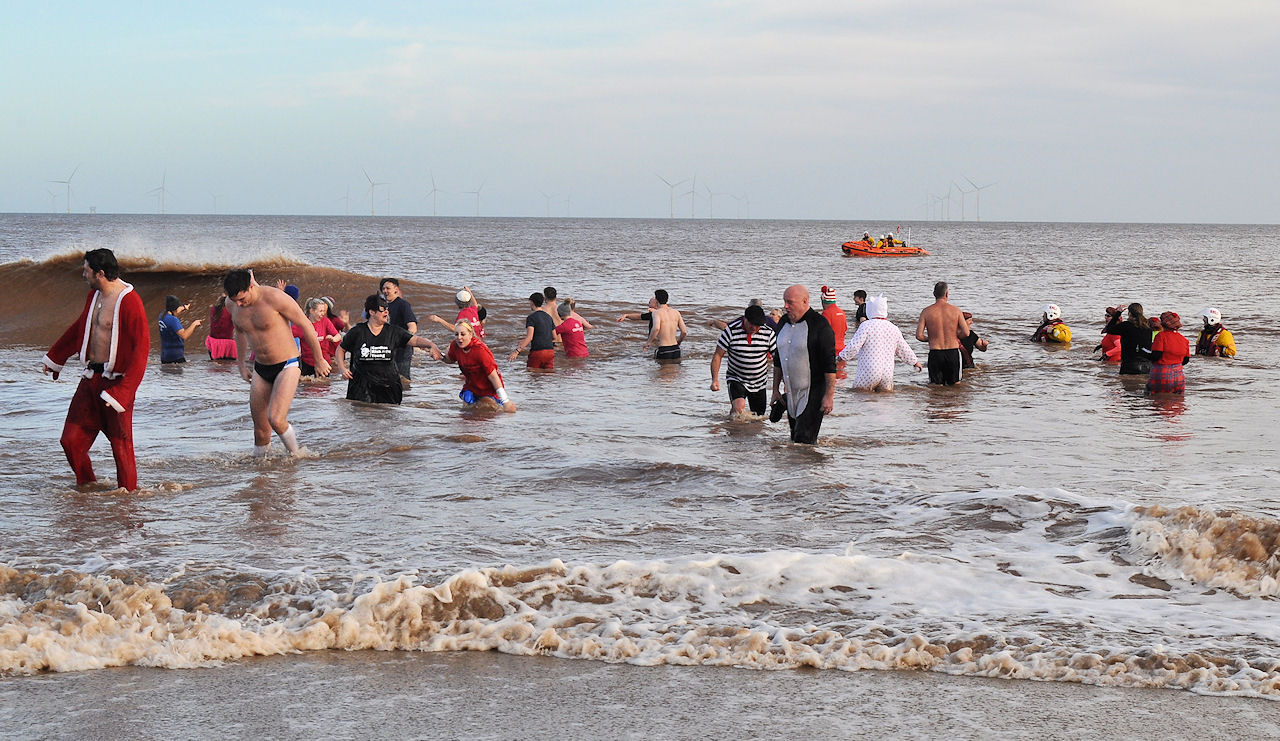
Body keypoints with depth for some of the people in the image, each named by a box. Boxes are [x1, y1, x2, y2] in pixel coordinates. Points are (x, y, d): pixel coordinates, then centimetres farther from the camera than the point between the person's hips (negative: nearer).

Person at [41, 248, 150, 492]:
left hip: (116, 380, -8)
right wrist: (53, 357, 39)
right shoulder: (94, 296, 10)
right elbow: (79, 328, 28)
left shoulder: (129, 301, -16)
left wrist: (124, 389, -25)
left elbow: (142, 347, -19)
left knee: (121, 445, -2)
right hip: (90, 378, 8)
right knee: (71, 440, 6)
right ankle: (87, 488, 24)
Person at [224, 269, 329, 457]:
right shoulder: (231, 304, -2)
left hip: (287, 367, -6)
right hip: (260, 370, 6)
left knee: (276, 420, -22)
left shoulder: (274, 298, -21)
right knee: (260, 428, 5)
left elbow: (305, 325, -10)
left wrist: (319, 360, -2)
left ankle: (296, 455, 1)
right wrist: (242, 364, 24)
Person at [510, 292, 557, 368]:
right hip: (550, 351, 6)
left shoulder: (531, 317, -7)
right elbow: (554, 337, 18)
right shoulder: (548, 317, 14)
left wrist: (517, 351, -22)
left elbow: (529, 337, -18)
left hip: (537, 351, -6)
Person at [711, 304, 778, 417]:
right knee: (739, 408, -28)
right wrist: (715, 379, -21)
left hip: (760, 382, 3)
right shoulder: (731, 330, -15)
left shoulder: (768, 333, -10)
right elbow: (718, 356, -10)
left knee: (759, 417, 10)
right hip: (736, 379, -3)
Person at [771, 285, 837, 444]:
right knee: (794, 439, 10)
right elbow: (778, 359, 20)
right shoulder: (784, 323, 10)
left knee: (804, 441, -14)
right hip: (791, 393, 8)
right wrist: (775, 389, 18)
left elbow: (829, 364, -14)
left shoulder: (819, 325, -12)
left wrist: (829, 395, -17)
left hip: (813, 393, -7)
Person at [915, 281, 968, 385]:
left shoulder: (926, 311, -1)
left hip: (935, 353, 0)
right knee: (955, 384, 3)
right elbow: (966, 333, -4)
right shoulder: (956, 311, -1)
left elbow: (919, 335, -5)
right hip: (953, 352, 0)